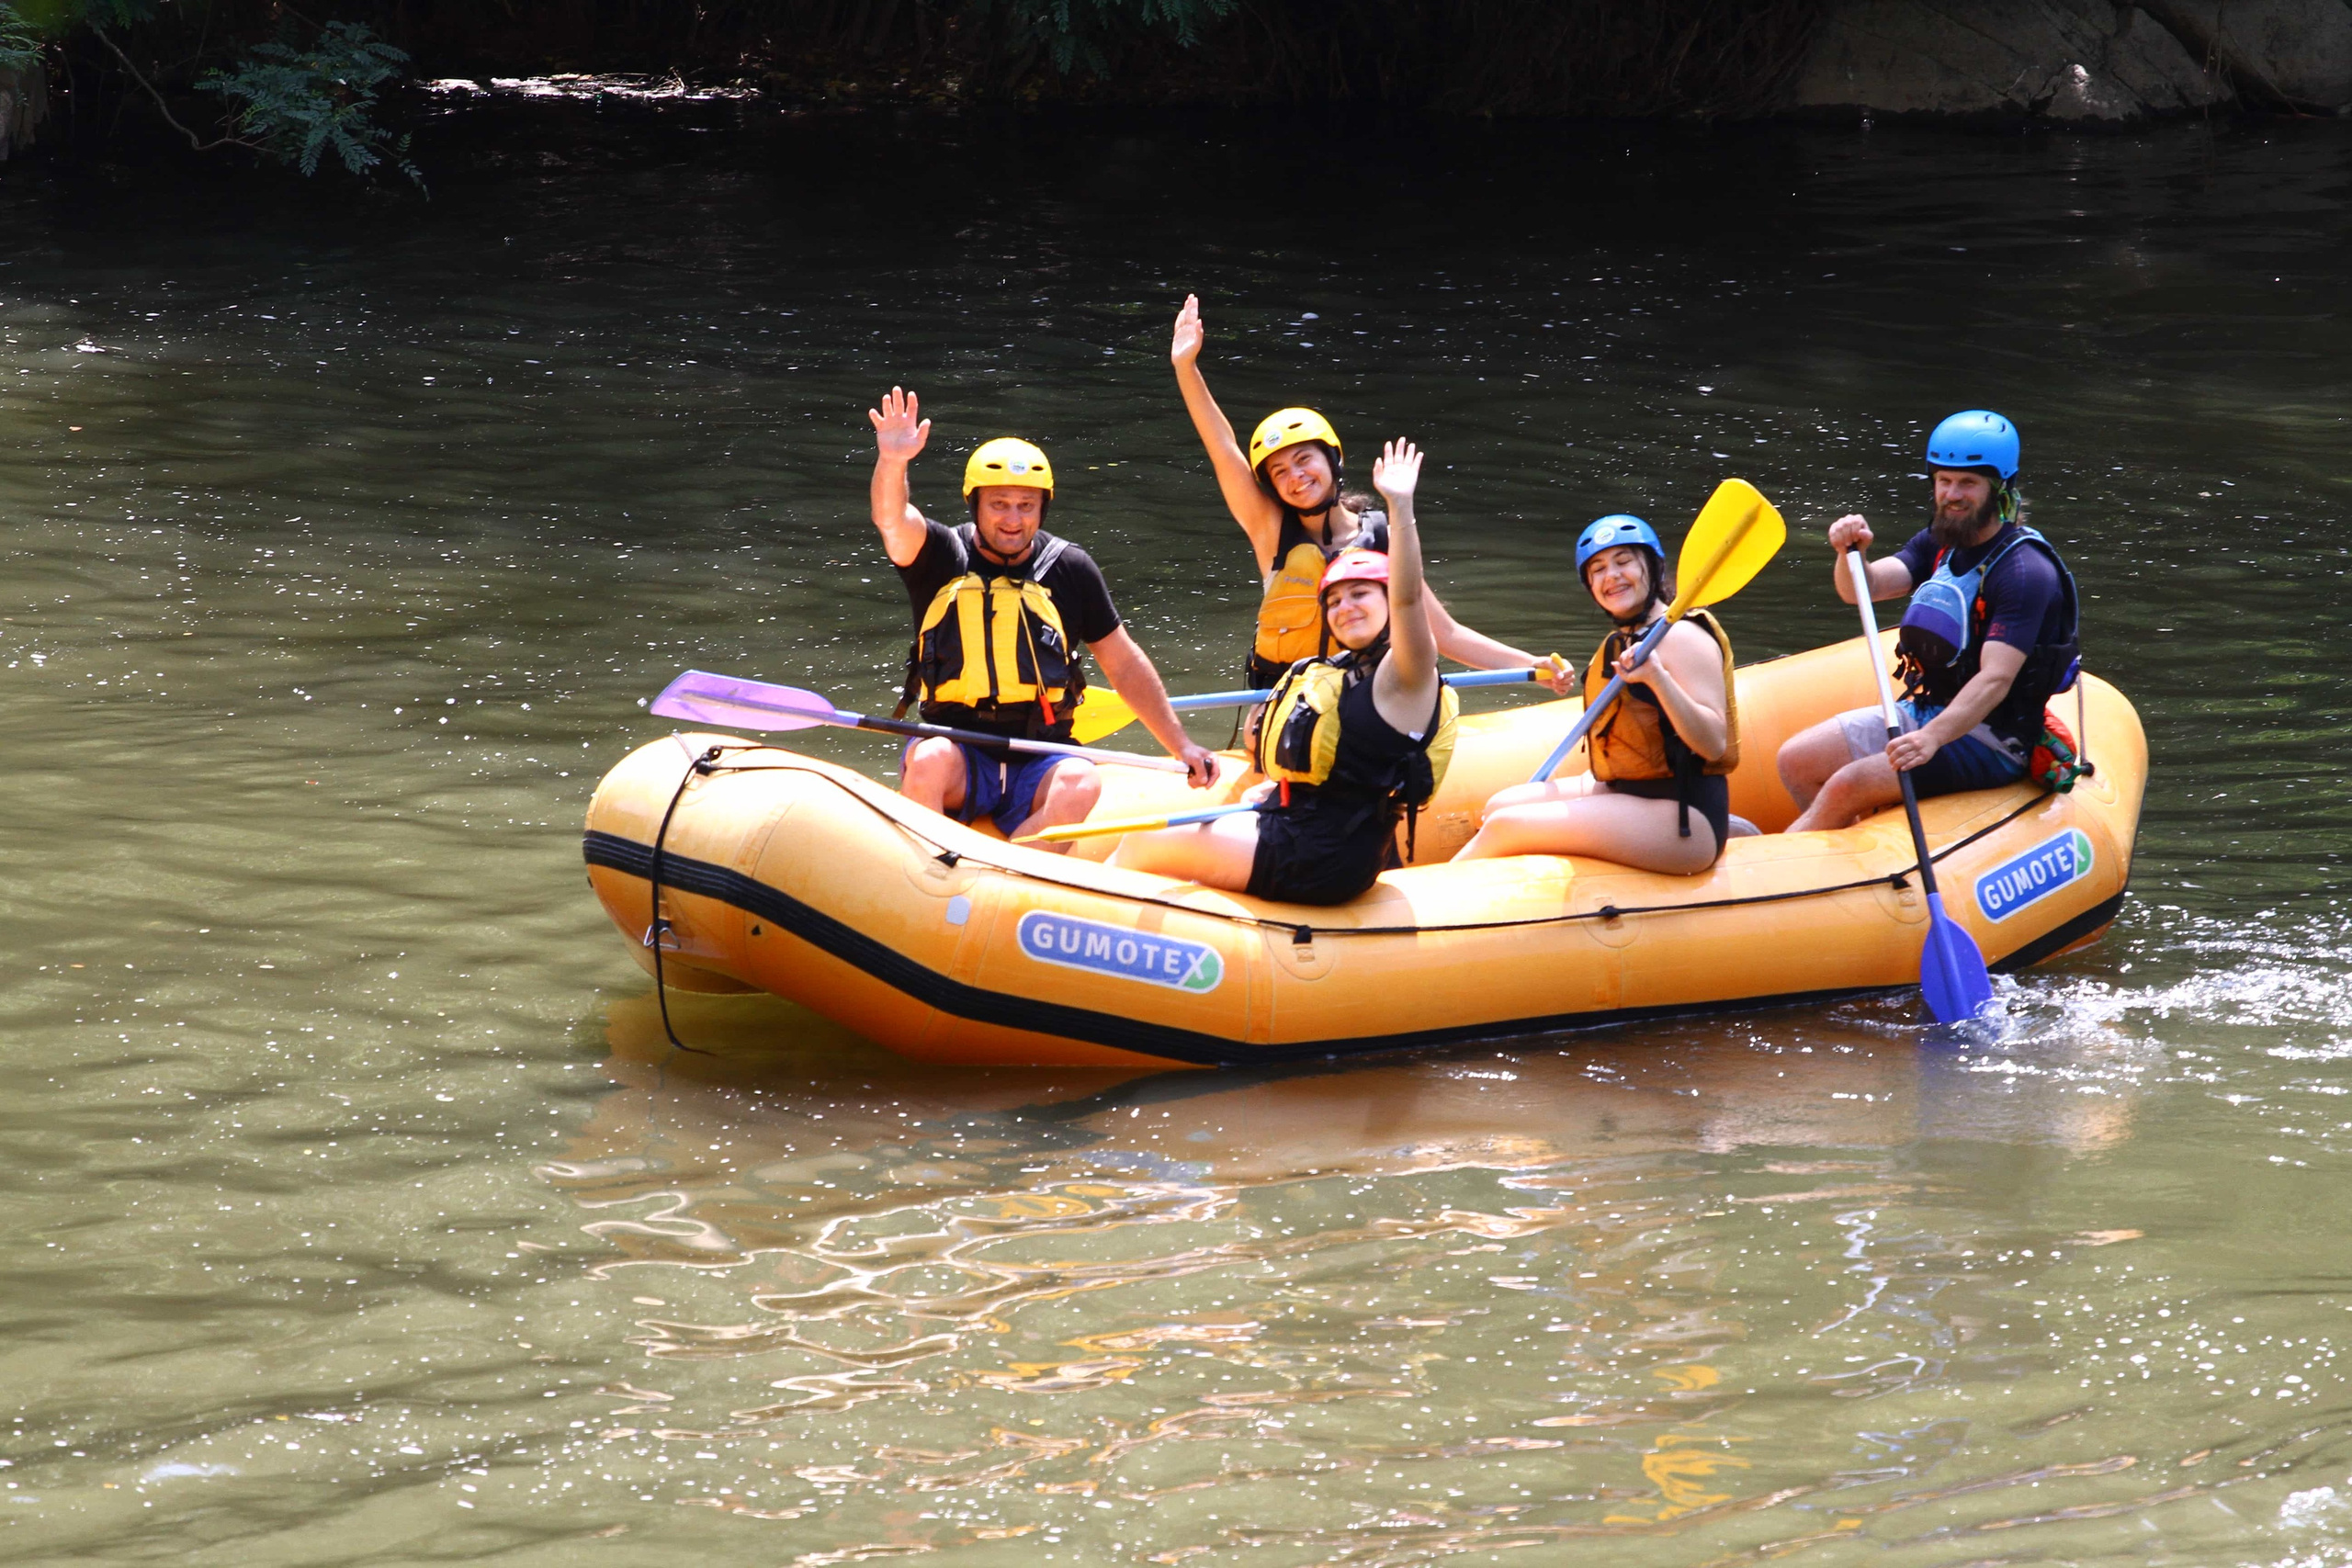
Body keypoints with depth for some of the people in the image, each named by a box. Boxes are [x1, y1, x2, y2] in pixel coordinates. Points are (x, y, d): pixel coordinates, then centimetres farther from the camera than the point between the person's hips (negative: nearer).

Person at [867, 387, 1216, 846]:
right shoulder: (942, 557, 2)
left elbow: (1125, 666, 13)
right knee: (931, 761, -34)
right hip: (959, 750, -1)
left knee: (1080, 783, -31)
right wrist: (893, 462, -41)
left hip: (1038, 765, 1)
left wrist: (1181, 746, 9)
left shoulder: (1070, 570, 6)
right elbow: (893, 521, -20)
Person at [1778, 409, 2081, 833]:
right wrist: (1851, 555, -27)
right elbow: (1861, 589, -3)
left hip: (1988, 742, -9)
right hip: (1920, 713, 9)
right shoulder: (1939, 542, 7)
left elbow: (1995, 680, -29)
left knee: (1846, 787, -23)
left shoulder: (2026, 571, -20)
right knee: (1797, 760, -1)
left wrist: (1932, 738, -43)